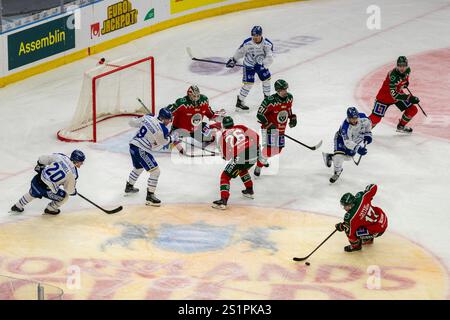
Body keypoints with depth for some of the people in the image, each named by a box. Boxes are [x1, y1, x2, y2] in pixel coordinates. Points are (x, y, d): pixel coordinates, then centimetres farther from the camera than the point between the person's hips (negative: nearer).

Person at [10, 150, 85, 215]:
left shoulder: (59, 157, -1)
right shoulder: (73, 173, -13)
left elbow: (42, 159, 6)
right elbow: (70, 190, -1)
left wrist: (39, 166, 26)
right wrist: (74, 191, 23)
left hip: (36, 180, 6)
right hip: (45, 188, -6)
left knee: (33, 193, 38)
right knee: (64, 197, 16)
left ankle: (17, 206, 56)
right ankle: (50, 209, 33)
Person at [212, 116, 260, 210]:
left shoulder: (223, 136, 13)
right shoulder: (241, 128, 18)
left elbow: (226, 156, 11)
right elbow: (255, 136, 9)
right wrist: (256, 147, 25)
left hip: (240, 157, -5)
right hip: (253, 154, 5)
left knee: (225, 176, 4)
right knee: (242, 169, 37)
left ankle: (223, 201, -11)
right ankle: (249, 191, 44)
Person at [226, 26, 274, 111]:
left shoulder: (267, 44, -22)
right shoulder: (247, 43, -23)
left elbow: (269, 57, -27)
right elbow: (240, 51, -5)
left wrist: (262, 64, -41)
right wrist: (233, 60, 2)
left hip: (261, 65, 3)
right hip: (249, 65, -3)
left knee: (266, 79, 13)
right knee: (248, 83, -9)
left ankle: (267, 97, 36)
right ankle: (239, 102, 0)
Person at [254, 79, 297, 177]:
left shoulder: (289, 97, -6)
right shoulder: (270, 101, -28)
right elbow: (259, 114, -21)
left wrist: (292, 117, 6)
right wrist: (268, 124, -28)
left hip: (281, 128, 7)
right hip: (269, 127, -7)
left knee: (278, 149, 14)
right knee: (269, 148, -16)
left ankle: (264, 158, 42)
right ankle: (259, 166, 5)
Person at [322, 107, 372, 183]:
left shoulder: (363, 117, -29)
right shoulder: (345, 127, -42)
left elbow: (368, 123, -3)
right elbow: (347, 142, -44)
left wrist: (367, 134, -7)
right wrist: (357, 148, -56)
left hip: (355, 138, 6)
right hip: (342, 137, -6)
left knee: (348, 156, 10)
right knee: (339, 155, -23)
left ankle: (330, 157, 36)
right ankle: (337, 172, 4)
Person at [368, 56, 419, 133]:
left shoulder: (408, 70, -14)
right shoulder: (393, 75, -37)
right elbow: (394, 94, -39)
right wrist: (409, 98, -44)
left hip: (398, 93, 7)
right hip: (385, 96, -7)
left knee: (413, 110, 3)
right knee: (376, 118, -12)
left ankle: (401, 126, 25)